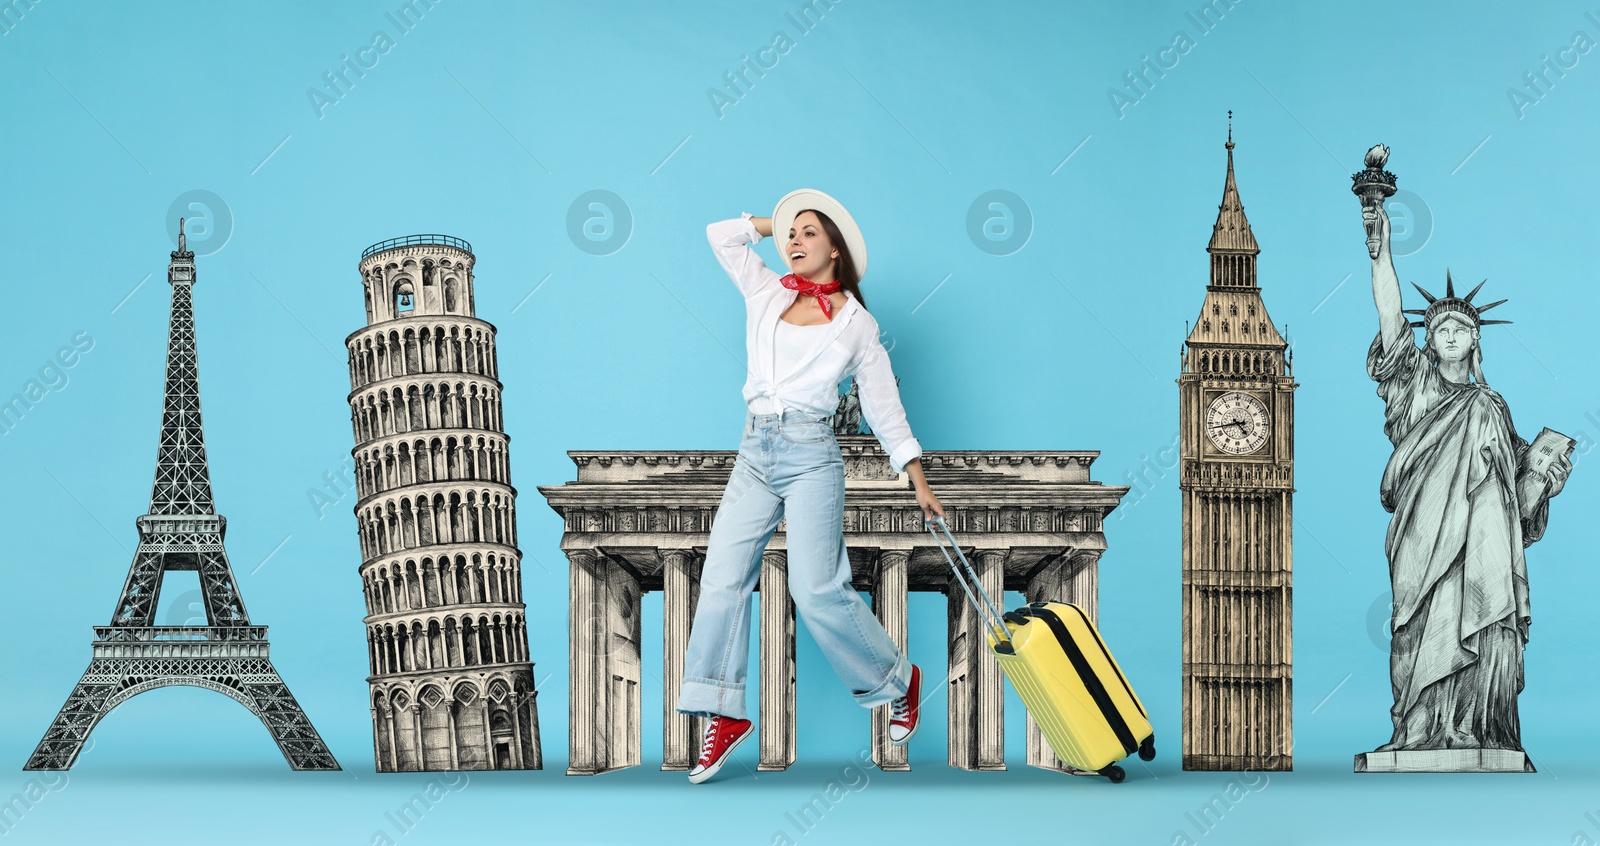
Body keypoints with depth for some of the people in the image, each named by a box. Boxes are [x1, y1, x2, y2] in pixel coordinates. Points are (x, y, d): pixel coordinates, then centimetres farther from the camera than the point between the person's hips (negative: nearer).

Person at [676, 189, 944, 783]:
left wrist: (918, 481, 7)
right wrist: (776, 223, 25)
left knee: (818, 590, -11)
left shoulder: (856, 322, 7)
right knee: (721, 579, -8)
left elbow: (883, 404, 9)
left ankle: (898, 680, 10)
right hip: (755, 455, 4)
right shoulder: (767, 294, 15)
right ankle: (724, 715, -5)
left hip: (811, 455, -4)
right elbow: (722, 234, 25)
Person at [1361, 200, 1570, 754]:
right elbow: (1390, 317, 5)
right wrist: (1381, 249, -4)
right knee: (1427, 627, -14)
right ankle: (1420, 731, -18)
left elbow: (1517, 490, 25)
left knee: (1484, 626, -11)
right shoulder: (1415, 383, 18)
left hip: (1485, 534, 3)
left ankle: (1472, 731, -14)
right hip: (1427, 530, -2)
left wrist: (1542, 479, 3)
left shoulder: (1492, 407, 26)